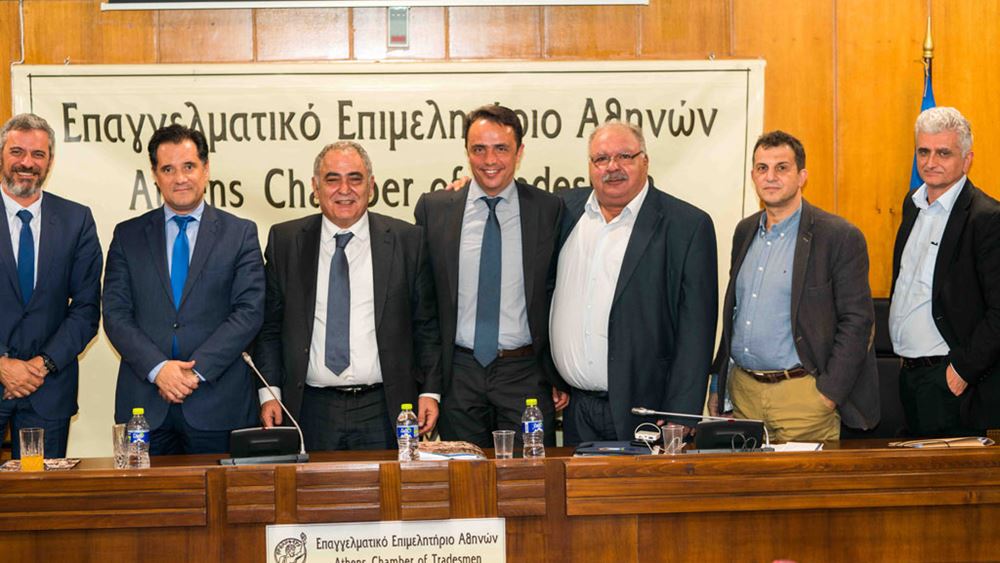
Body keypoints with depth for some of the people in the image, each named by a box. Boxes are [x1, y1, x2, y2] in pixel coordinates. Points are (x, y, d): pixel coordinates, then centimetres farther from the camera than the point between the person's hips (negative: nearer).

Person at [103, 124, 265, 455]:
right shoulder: (128, 235, 10)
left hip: (217, 404, -1)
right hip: (144, 402, 1)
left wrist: (196, 369, -12)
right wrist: (158, 368, -12)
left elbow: (249, 312, -3)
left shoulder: (240, 233, 6)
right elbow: (115, 314, 3)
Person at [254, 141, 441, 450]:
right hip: (311, 410, 1)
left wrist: (430, 390, -2)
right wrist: (269, 392, 0)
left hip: (384, 410, 0)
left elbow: (426, 326, 5)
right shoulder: (284, 241, 6)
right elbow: (269, 326, 8)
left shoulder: (407, 240, 3)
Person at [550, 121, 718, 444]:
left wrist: (680, 422, -13)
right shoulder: (566, 209, 8)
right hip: (575, 412, 4)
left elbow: (695, 333, -8)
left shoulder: (689, 226, -4)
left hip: (642, 410, -4)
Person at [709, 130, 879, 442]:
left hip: (801, 396, -5)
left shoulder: (840, 237, -8)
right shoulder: (745, 232, 12)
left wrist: (828, 395, -14)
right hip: (742, 392, 6)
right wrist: (718, 383, 14)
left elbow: (857, 321, -9)